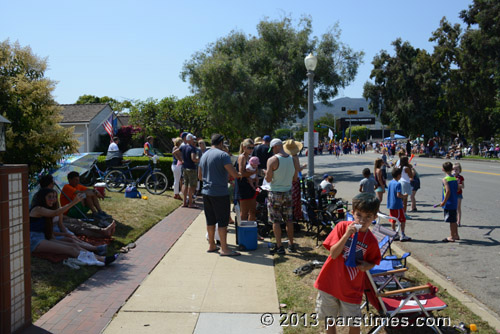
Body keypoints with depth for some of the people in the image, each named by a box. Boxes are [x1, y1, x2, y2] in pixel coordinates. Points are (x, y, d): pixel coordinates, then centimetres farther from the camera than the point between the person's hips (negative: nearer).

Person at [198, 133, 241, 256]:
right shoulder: (223, 155, -12)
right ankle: (224, 248, 3)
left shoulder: (204, 155, 12)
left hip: (206, 192, 7)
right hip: (220, 193, -7)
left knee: (210, 220, 14)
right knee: (223, 221, -1)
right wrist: (240, 174, 2)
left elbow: (200, 176, 20)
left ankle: (211, 245, 24)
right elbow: (234, 174, -19)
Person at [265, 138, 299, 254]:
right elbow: (295, 177, 7)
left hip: (275, 193, -5)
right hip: (288, 192, 5)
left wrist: (266, 173, 5)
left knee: (276, 221, 3)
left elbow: (268, 179, -15)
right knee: (289, 220, 14)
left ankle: (279, 247, 5)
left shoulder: (272, 160, -15)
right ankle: (291, 245, 22)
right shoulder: (292, 159, 1)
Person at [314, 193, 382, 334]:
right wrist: (346, 235, -30)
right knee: (329, 319, 17)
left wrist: (367, 265, -15)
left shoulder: (371, 240, -8)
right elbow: (333, 254, -18)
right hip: (330, 283, 0)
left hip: (351, 289, 0)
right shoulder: (342, 226, -12)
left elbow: (373, 261, 8)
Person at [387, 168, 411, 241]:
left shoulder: (390, 183, 8)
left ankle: (394, 235, 16)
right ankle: (403, 235, 2)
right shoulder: (398, 184, -17)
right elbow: (398, 195, -22)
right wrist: (404, 196, -5)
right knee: (403, 220, 2)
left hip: (391, 205, 8)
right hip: (397, 205, -8)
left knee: (393, 220, 11)